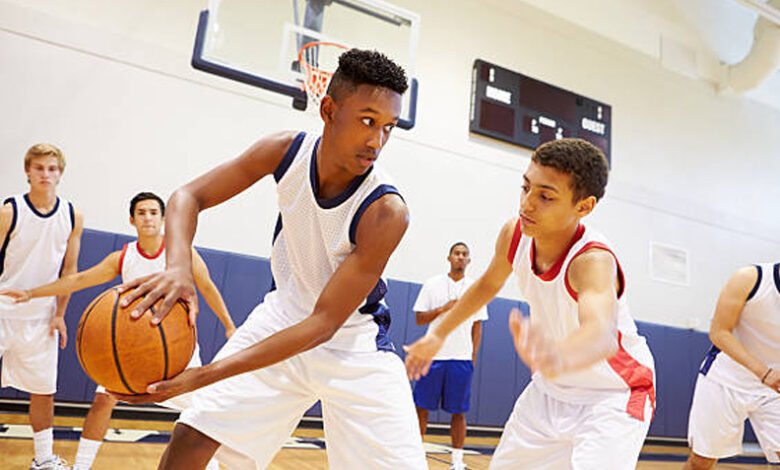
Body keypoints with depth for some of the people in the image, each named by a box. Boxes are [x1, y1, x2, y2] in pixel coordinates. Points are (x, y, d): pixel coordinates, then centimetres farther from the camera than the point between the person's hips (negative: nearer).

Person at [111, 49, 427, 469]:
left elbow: (323, 323, -29)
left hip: (353, 343, -2)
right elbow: (189, 196, -8)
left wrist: (201, 376, -35)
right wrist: (178, 266, -32)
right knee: (191, 436, -4)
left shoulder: (386, 212, -30)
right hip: (283, 316, 3)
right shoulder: (287, 151, -17)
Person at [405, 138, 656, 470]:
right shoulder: (514, 234, -15)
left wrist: (557, 358, -77)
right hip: (552, 390, 6)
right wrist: (438, 334, 13)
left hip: (613, 396, -6)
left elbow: (603, 333, -55)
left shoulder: (594, 260, -33)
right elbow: (489, 284, 8)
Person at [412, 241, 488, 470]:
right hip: (433, 355, 0)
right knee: (422, 407, 2)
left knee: (458, 411, 4)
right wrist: (443, 308, -12)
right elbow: (419, 318, 2)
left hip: (462, 358, 1)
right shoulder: (432, 284, 3)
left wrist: (474, 356, 3)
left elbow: (477, 326, 9)